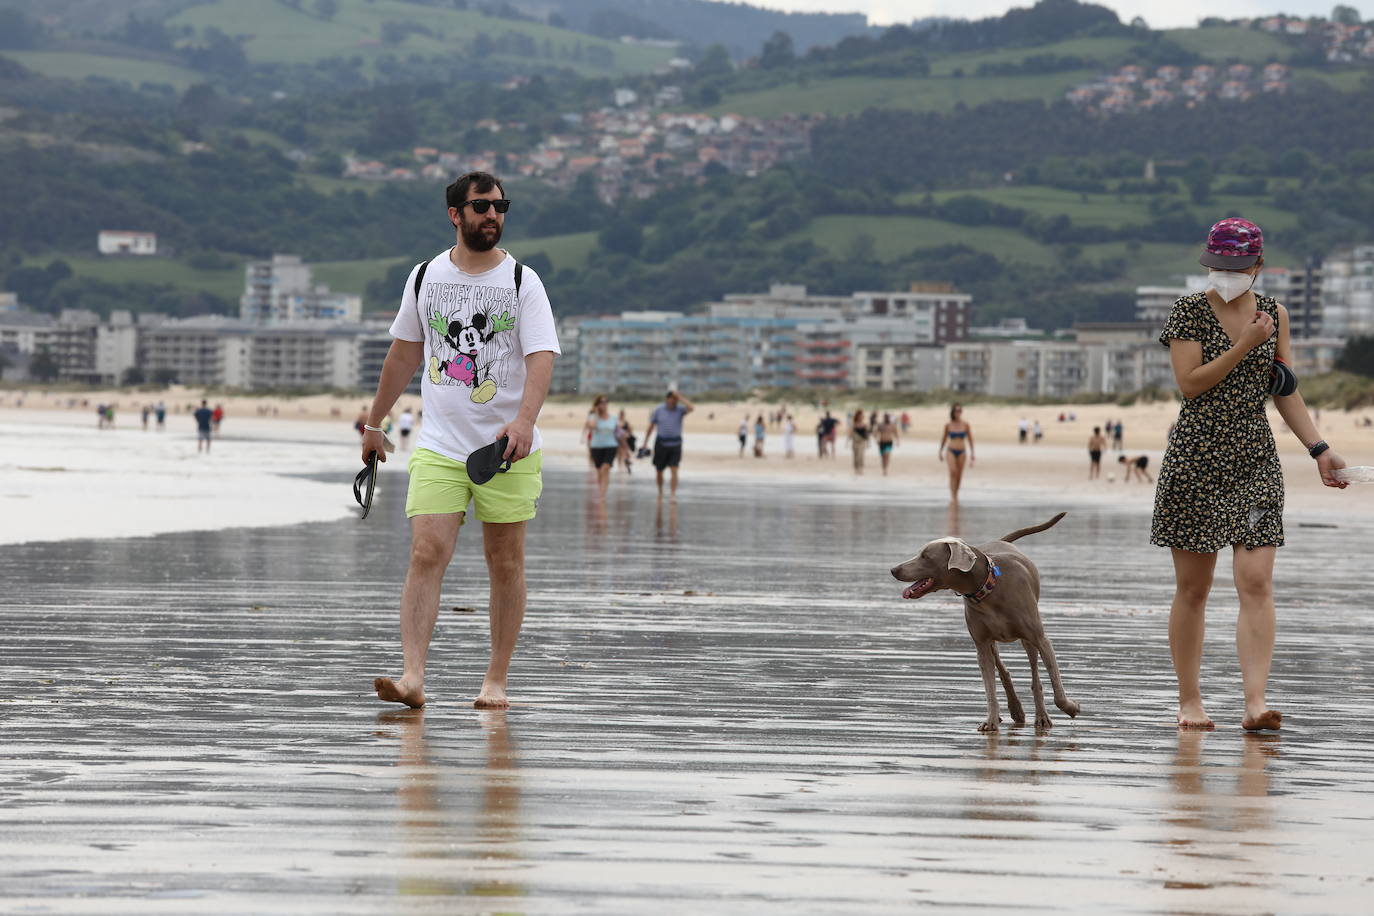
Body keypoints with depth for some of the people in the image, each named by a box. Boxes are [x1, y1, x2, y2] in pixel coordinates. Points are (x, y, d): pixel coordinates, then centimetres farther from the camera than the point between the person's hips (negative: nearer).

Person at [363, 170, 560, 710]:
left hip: (508, 448, -1)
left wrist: (524, 420, -31)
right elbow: (404, 353, 19)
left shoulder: (522, 282, -2)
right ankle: (412, 679, -20)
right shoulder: (425, 277, 7)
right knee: (427, 554, -12)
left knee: (505, 563, 4)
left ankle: (496, 681, 14)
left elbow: (541, 357, -14)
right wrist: (374, 422, 24)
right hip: (438, 447, 1)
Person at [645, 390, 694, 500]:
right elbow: (651, 427, 5)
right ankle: (660, 491, 33)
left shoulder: (680, 409, -4)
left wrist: (680, 397, -20)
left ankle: (674, 494, -15)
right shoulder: (658, 410, -2)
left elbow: (691, 408, -26)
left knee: (674, 470, -13)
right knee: (659, 471, 9)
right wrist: (645, 443, 4)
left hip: (675, 443, -1)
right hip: (661, 443, 1)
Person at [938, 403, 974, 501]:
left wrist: (972, 453, 3)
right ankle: (952, 496, -24)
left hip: (961, 452, 2)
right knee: (953, 472, -20)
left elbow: (970, 439, 6)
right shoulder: (948, 425, 1)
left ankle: (956, 495, 22)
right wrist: (940, 452, 17)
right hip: (951, 451, -2)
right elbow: (944, 439, 13)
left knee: (959, 475, 5)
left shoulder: (965, 425, 1)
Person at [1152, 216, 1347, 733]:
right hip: (1195, 457, -2)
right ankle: (1189, 701, 13)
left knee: (1256, 582, -11)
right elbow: (1190, 383, -10)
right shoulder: (1189, 312, -1)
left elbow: (1285, 392, 13)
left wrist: (1318, 449, 5)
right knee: (1192, 588, 3)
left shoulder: (1274, 314, 9)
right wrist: (1244, 346, -15)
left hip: (1255, 458, 2)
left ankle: (1255, 703, -17)